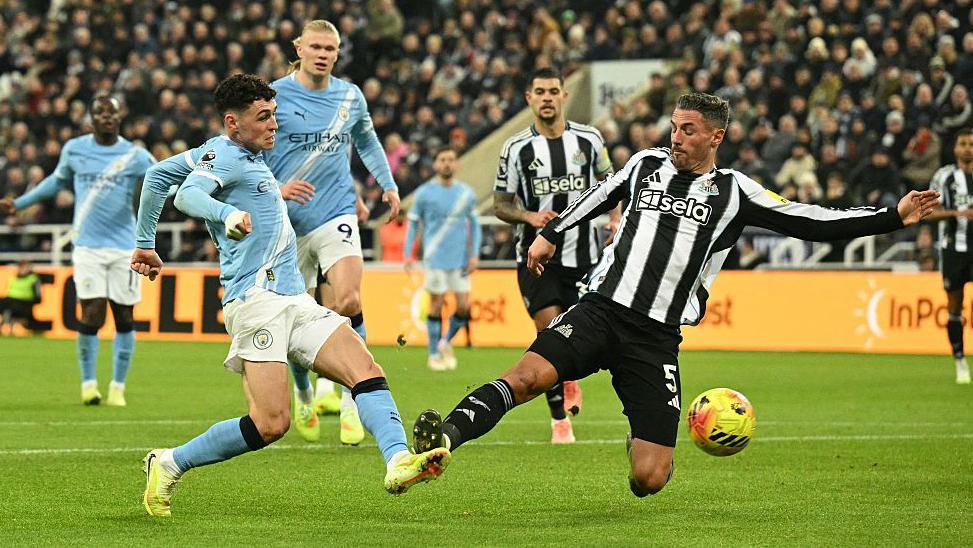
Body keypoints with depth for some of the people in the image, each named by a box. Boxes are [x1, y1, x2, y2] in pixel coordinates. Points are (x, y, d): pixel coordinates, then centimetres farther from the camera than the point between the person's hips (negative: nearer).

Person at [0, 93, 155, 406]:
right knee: (92, 315, -10)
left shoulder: (135, 156, 0)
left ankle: (118, 387, 15)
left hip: (124, 247, 0)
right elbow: (57, 181, 23)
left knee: (124, 318, 1)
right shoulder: (74, 149, 6)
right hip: (88, 247, 0)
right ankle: (88, 384, 8)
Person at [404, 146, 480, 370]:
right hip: (435, 258, -3)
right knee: (436, 306, -1)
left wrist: (474, 255, 5)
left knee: (464, 306, -2)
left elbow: (474, 224, 14)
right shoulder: (424, 193, -1)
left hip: (460, 259, 3)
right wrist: (408, 254, -2)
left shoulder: (466, 193, 6)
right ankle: (434, 354, 10)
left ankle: (446, 342, 22)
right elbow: (413, 223, 5)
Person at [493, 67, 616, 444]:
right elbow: (500, 204, 4)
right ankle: (559, 421, -2)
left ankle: (570, 378, 40)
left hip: (583, 255, 2)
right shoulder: (516, 148, -3)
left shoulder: (588, 139, 2)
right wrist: (529, 216, -15)